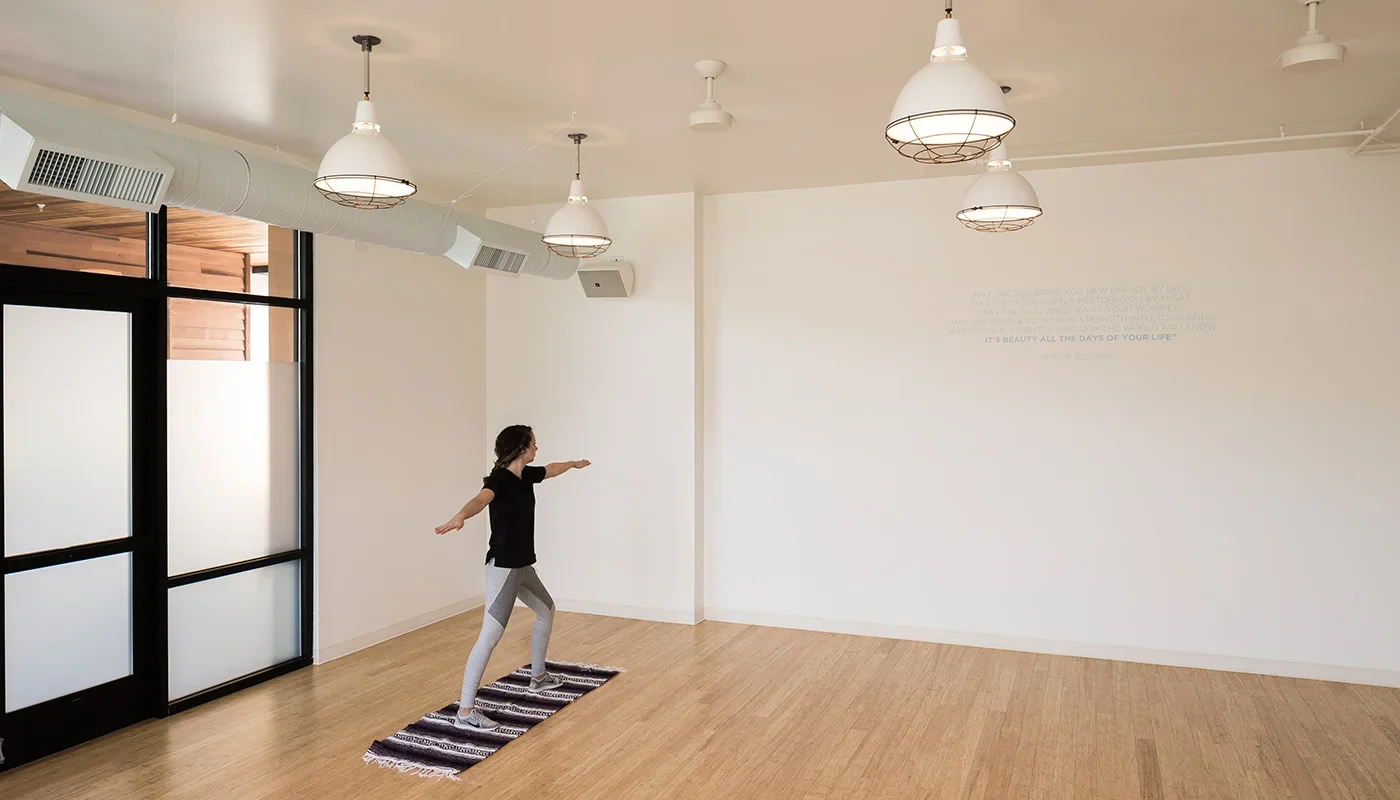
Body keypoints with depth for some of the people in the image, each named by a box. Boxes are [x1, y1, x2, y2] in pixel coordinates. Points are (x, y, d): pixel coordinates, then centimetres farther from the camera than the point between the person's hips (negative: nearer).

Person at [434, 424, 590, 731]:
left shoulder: (526, 475, 6)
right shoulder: (499, 479, -20)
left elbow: (551, 470, 29)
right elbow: (480, 499, -43)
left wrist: (574, 464, 49)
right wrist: (459, 517, -65)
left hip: (522, 565, 10)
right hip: (502, 566, -10)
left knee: (546, 610, 25)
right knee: (490, 635, -15)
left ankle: (538, 677, 41)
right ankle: (465, 711, -14)